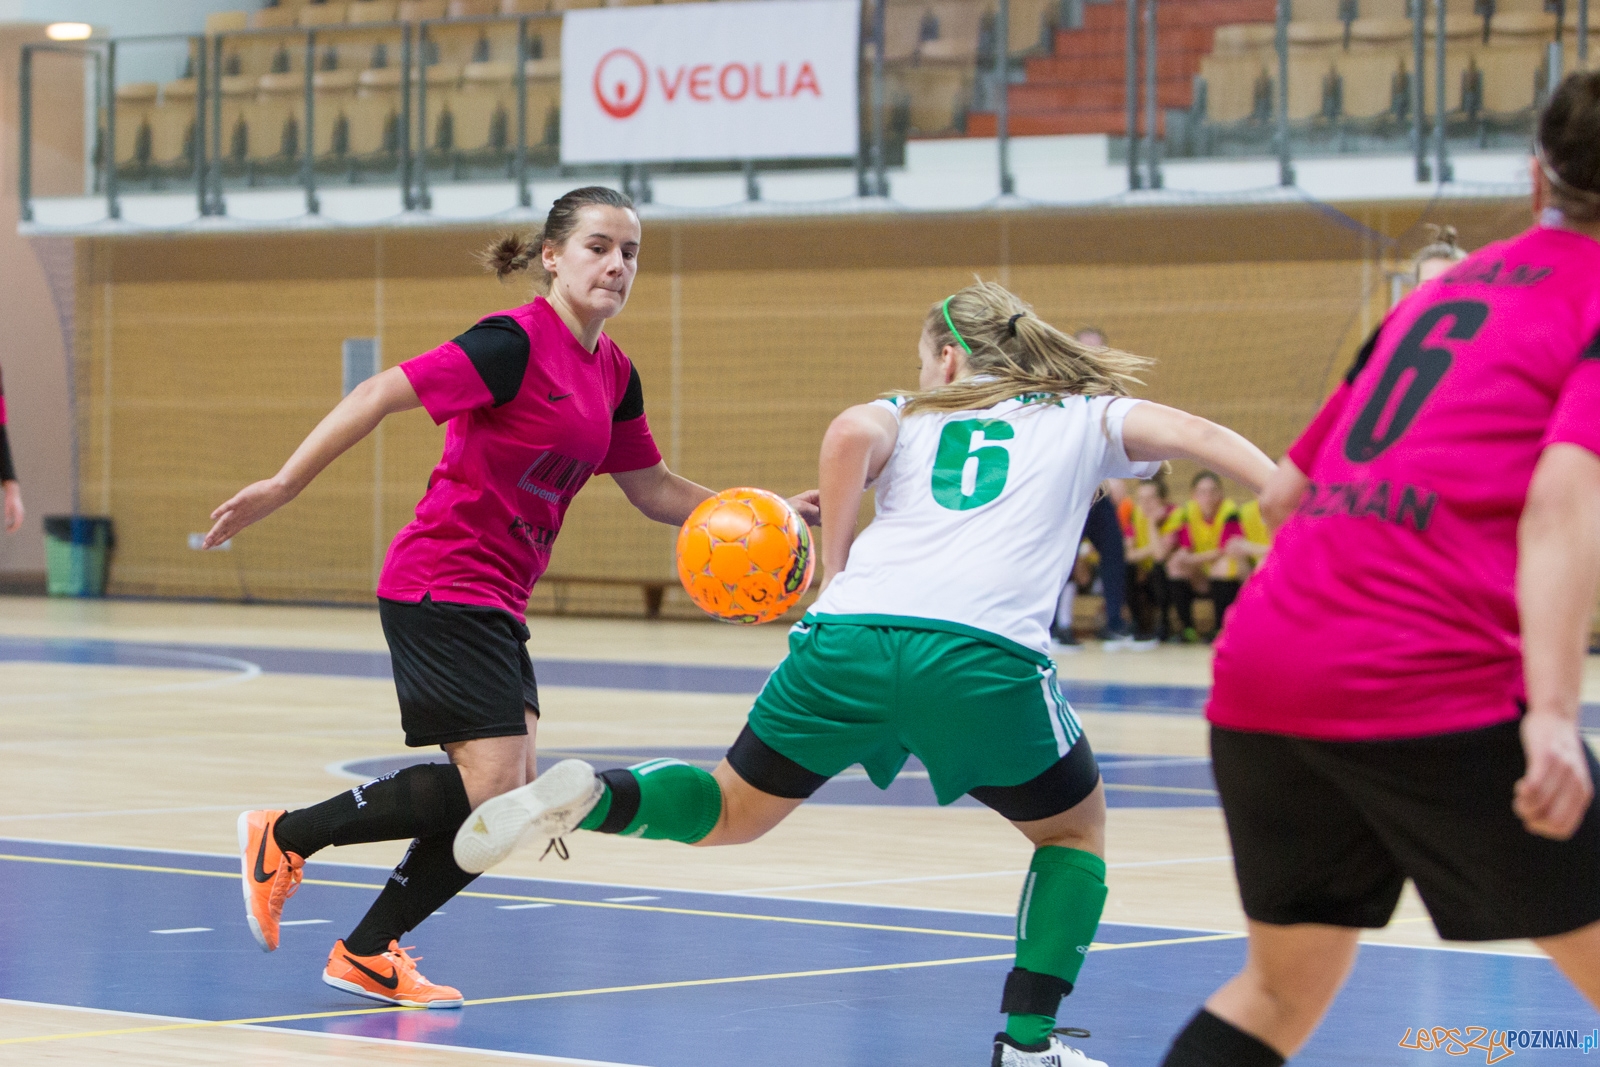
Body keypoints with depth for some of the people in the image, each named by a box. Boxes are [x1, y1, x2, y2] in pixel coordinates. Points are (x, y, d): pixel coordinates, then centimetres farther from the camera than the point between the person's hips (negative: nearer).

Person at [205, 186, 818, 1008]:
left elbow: (653, 489, 19)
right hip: (440, 584, -9)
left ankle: (367, 954, 12)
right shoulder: (515, 343, -16)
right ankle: (282, 838, -1)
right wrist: (282, 487, -21)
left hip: (496, 601, 9)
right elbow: (380, 395, -18)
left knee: (508, 799, 3)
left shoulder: (613, 374, 10)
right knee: (492, 783, -16)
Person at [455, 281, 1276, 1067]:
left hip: (848, 638, 2)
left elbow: (851, 433, 4)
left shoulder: (908, 416, 26)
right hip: (984, 656, -2)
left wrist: (836, 558, 11)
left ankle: (593, 797, -6)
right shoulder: (1085, 418, 25)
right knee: (1076, 831, 24)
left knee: (732, 813, 22)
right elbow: (1187, 434, 9)